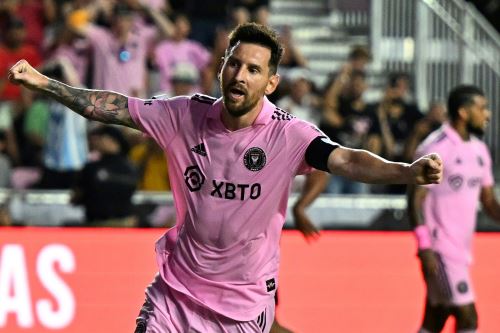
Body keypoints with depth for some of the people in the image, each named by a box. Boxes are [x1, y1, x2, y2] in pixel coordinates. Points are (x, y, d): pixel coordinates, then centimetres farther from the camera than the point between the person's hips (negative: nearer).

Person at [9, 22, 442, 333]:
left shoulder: (288, 135, -15)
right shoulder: (187, 115, -5)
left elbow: (346, 160, -29)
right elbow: (115, 108, 0)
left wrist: (408, 172, -47)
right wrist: (43, 83, -6)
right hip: (175, 292, 2)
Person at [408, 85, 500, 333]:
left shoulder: (479, 149, 12)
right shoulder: (435, 148, -12)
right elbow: (416, 200, -14)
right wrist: (425, 248, -20)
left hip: (463, 248, 8)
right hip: (441, 248, -8)